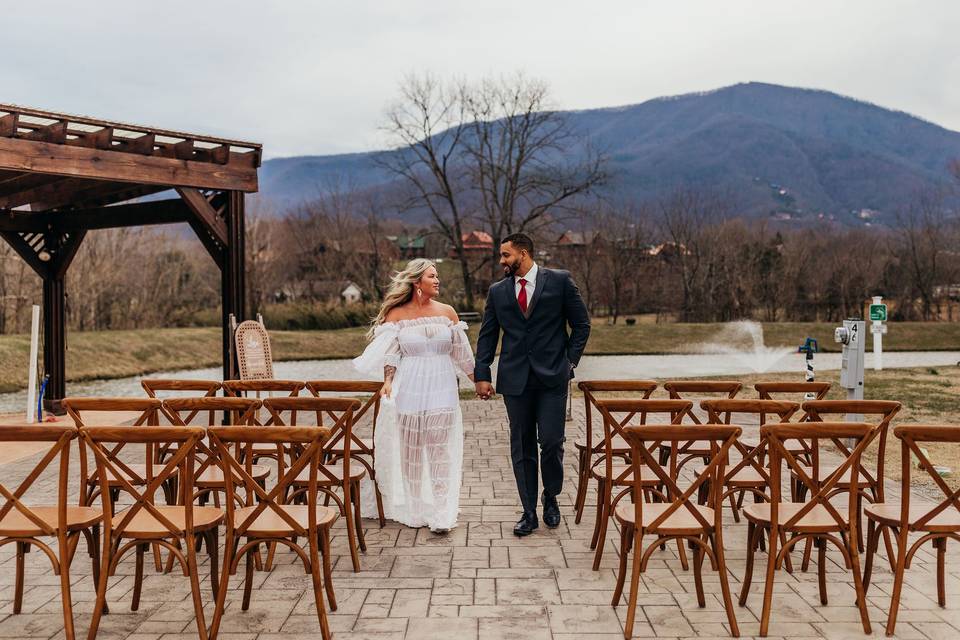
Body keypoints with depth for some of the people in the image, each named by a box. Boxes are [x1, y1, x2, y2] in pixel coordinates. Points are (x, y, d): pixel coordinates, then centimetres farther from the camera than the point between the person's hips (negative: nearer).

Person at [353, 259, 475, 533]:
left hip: (442, 389, 1)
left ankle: (441, 513, 3)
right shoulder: (396, 314, 1)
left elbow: (461, 351, 12)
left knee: (440, 450, -1)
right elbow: (390, 354, 0)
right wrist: (388, 381, -15)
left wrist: (478, 379, 13)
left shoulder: (447, 312, 6)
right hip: (409, 390, -1)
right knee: (410, 450, 6)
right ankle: (412, 509, 20)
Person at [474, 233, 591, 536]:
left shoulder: (560, 281, 1)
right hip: (515, 380, 3)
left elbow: (581, 324, 6)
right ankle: (529, 512, 17)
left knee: (551, 442, -6)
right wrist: (482, 375, 3)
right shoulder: (497, 291, 9)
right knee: (521, 447, 6)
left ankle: (550, 497, 22)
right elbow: (487, 335, 11)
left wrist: (570, 361, -1)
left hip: (552, 377, -2)